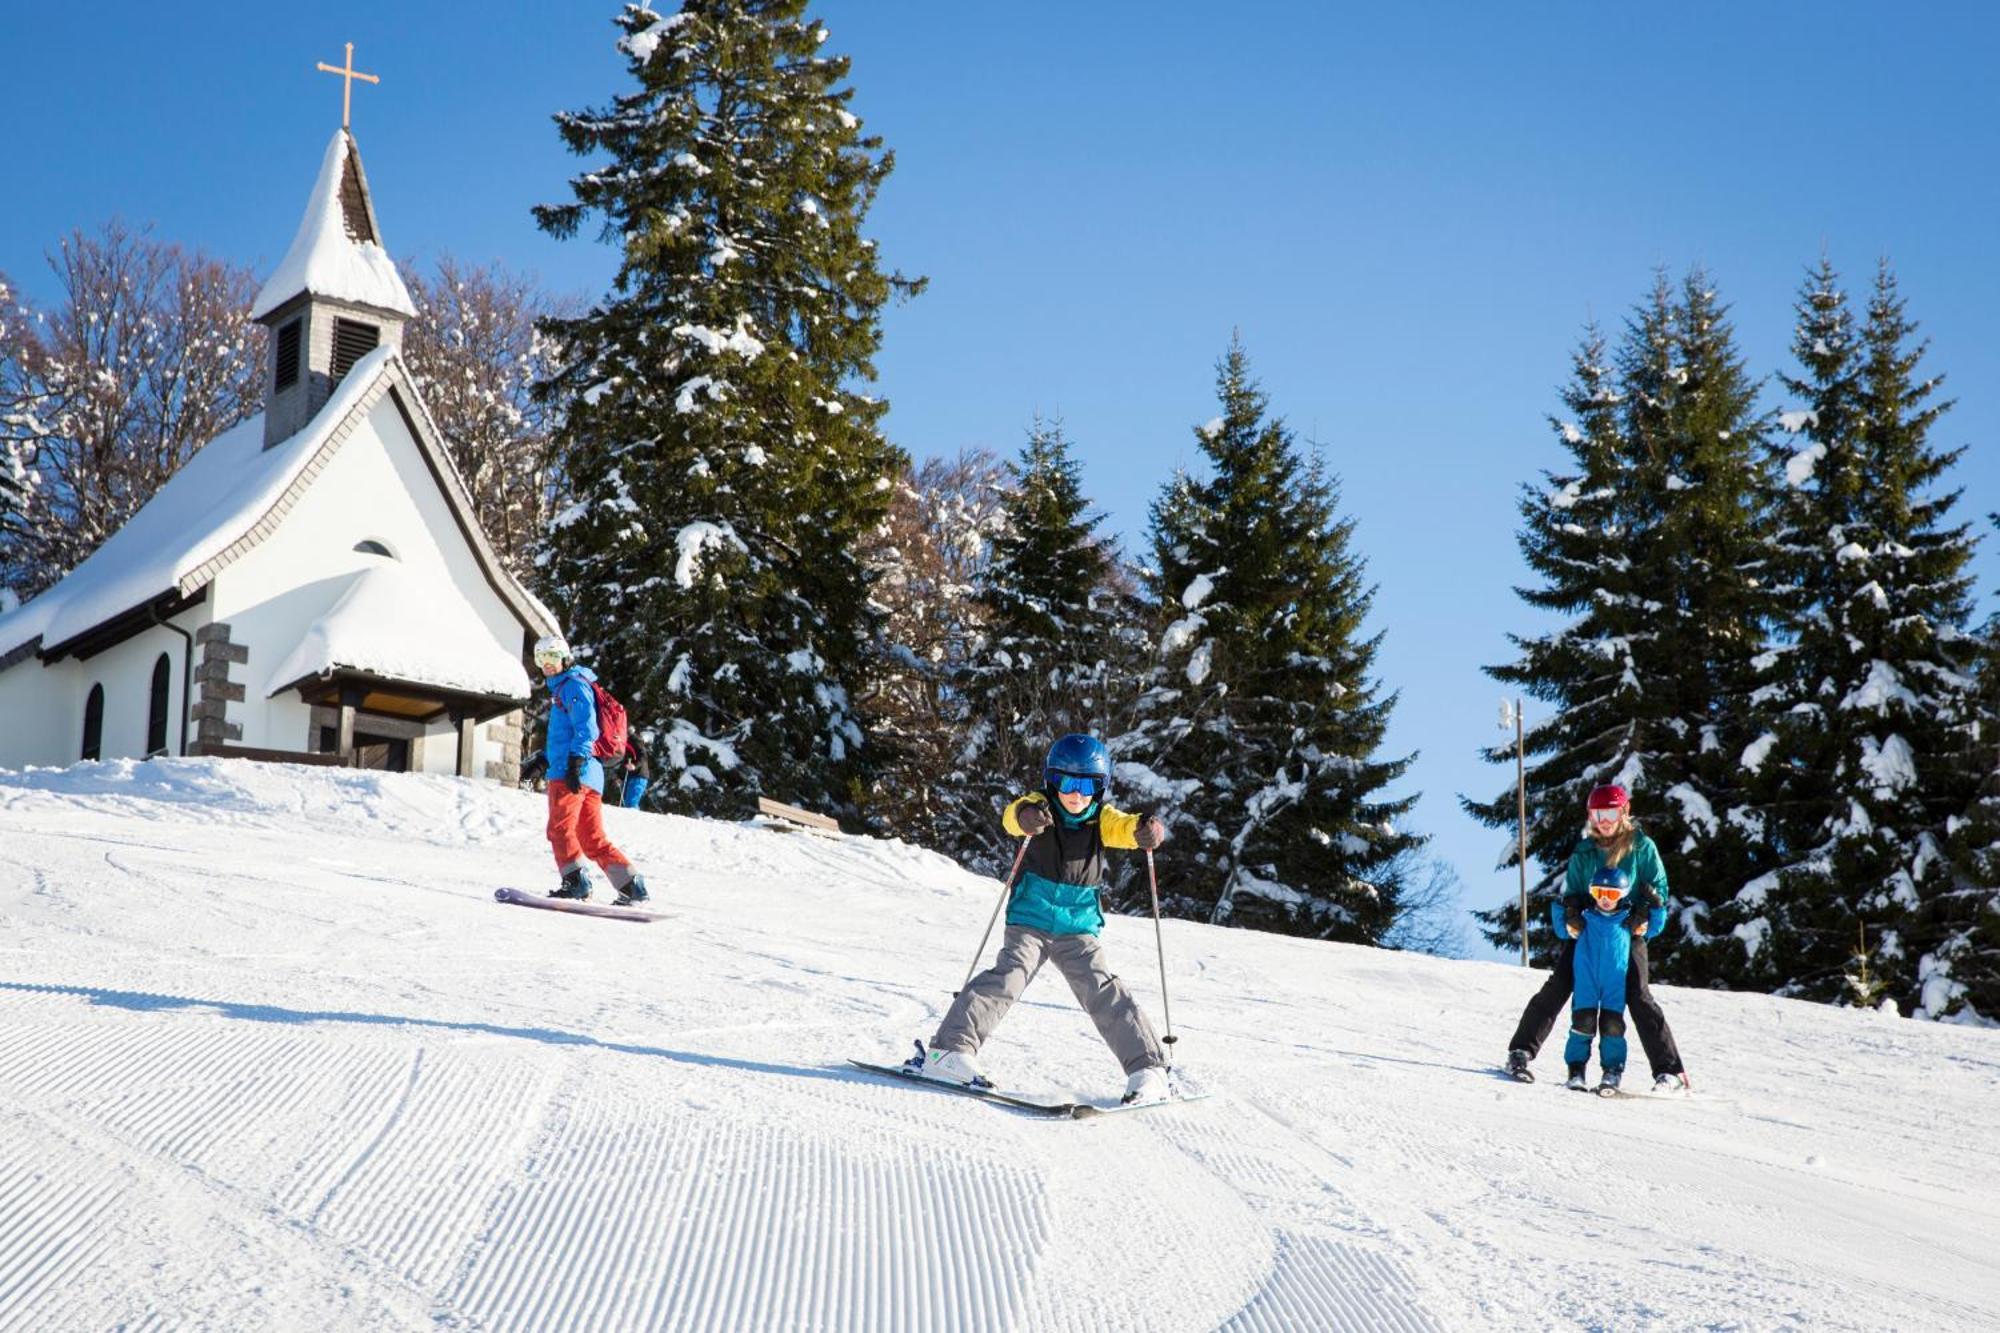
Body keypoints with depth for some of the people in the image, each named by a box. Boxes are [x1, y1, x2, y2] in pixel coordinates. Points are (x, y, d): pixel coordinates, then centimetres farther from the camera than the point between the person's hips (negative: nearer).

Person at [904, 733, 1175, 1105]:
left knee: (1104, 993, -8)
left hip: (1078, 928, 2)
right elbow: (1013, 816, -26)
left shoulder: (1102, 818, 3)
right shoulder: (1042, 807, -5)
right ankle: (948, 1050, -22)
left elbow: (1125, 828, -15)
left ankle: (1147, 1069, -3)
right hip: (1030, 920, -2)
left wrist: (1146, 829, -40)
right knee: (1009, 977, -20)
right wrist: (1026, 816, -52)